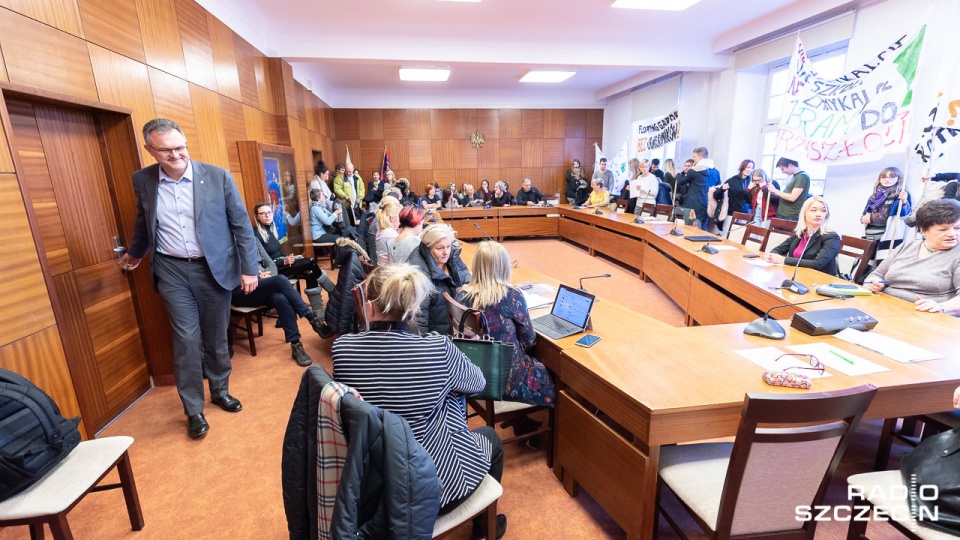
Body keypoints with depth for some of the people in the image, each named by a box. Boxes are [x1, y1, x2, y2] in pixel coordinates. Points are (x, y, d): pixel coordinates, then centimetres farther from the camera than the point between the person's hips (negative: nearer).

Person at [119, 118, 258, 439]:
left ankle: (220, 391, 33)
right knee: (187, 340, 0)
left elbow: (241, 224, -6)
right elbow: (143, 222, 18)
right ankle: (193, 410, 16)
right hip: (172, 271, 1)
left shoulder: (218, 177, -9)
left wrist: (249, 268, -7)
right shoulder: (142, 180, 0)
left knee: (216, 337, 12)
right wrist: (134, 254, 31)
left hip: (214, 268, -1)